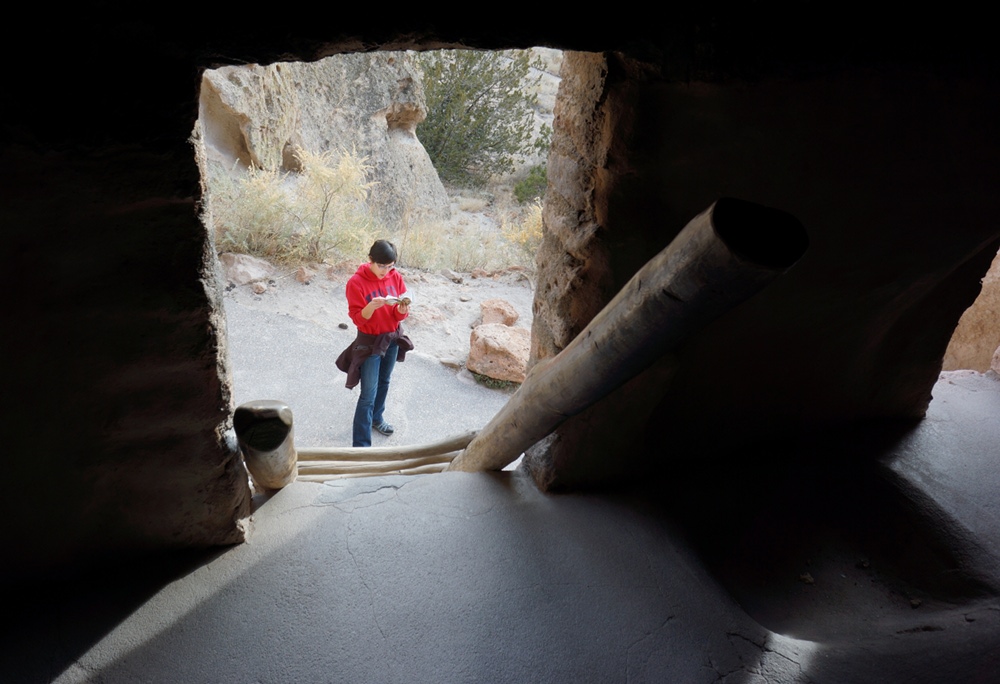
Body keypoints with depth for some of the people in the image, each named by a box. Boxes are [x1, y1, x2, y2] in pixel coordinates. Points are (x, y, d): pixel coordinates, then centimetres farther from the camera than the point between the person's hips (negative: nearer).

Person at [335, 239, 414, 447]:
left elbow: (400, 314, -1)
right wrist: (372, 306, -37)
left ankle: (377, 418, 49)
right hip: (369, 342, -5)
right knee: (368, 395, -4)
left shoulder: (395, 277, -5)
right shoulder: (356, 282, -19)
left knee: (384, 383, 24)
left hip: (393, 338, 5)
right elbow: (357, 318, -19)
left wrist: (402, 310, -24)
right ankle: (361, 445, 3)